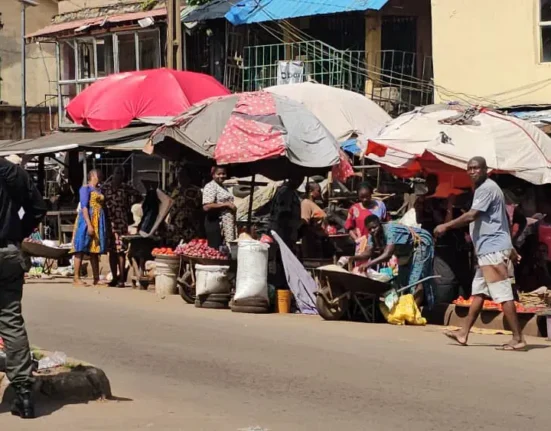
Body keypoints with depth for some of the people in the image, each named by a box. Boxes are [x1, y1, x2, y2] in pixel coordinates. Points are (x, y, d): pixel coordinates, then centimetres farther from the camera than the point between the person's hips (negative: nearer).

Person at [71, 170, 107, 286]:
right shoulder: (85, 188, -4)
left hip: (99, 222, 8)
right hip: (87, 220, -7)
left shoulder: (99, 190, 19)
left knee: (95, 250, 7)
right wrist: (89, 224, -22)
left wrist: (104, 226, 13)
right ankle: (77, 278, -9)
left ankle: (96, 279, 7)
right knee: (81, 250, -7)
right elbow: (84, 207, -13)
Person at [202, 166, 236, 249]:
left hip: (227, 223, 9)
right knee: (215, 248, -11)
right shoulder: (210, 187, -10)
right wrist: (226, 204, -18)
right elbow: (206, 207, -21)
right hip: (215, 222, -9)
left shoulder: (223, 187, 18)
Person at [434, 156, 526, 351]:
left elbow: (471, 216, -21)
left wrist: (446, 226, -12)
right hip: (489, 249, 11)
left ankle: (518, 339, -12)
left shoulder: (486, 188, -12)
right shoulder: (485, 188, 21)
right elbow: (504, 219, 25)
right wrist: (510, 247, 27)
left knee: (503, 294, -11)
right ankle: (464, 333, 17)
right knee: (478, 291, 12)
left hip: (493, 249, -11)